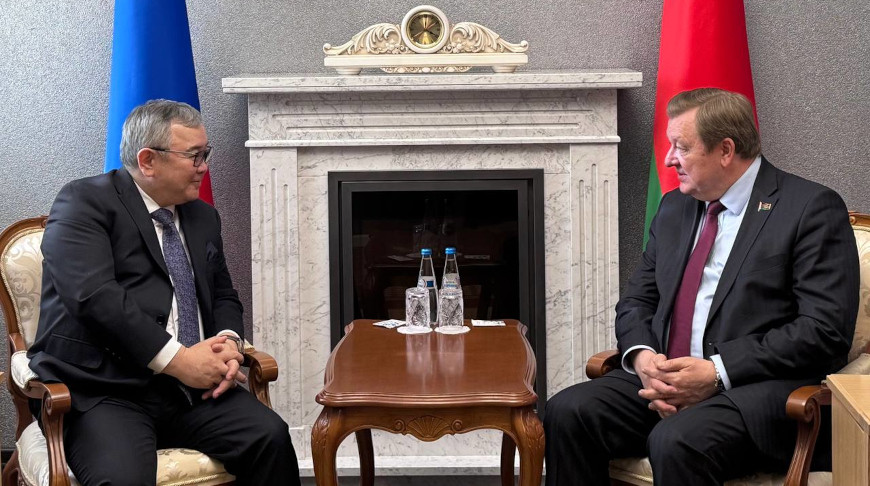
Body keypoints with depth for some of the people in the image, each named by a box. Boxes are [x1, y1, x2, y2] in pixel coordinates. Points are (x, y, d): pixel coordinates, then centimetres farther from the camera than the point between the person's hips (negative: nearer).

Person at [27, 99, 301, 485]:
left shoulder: (203, 216, 20)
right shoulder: (84, 203, -4)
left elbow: (223, 296, 24)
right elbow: (95, 297, -17)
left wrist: (228, 342, 0)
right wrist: (177, 359, -19)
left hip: (191, 388, 6)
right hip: (105, 391, -6)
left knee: (271, 438, -21)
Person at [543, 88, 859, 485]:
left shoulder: (813, 209, -4)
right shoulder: (674, 207, 18)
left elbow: (826, 332, -12)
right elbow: (636, 300, 19)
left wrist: (717, 372, -17)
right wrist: (643, 357, -5)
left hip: (760, 388, -6)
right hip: (665, 378, 6)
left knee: (677, 441, -35)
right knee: (566, 412, -19)